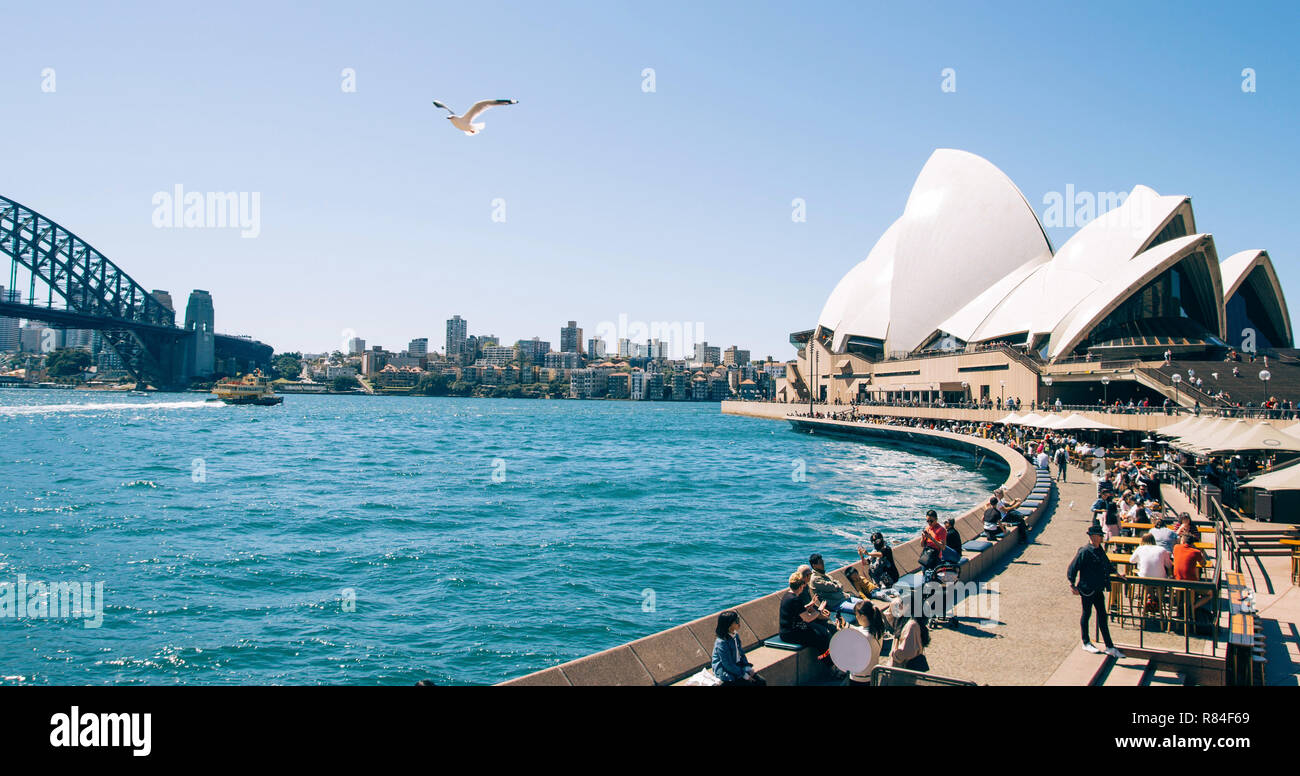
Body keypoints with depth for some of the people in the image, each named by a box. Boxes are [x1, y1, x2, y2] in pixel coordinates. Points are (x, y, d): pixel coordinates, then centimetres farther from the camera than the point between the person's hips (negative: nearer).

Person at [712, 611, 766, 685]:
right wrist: (745, 675, -17)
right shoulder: (722, 643, -25)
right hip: (726, 673, -8)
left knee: (762, 682, -6)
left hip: (738, 666, 8)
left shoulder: (735, 636, 1)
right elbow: (728, 665, -22)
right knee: (751, 684, -21)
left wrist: (748, 668, -1)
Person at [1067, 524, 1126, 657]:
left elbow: (1107, 564, 29)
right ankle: (1086, 643, 21)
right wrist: (1072, 585, -16)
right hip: (1087, 589, -8)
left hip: (1098, 589, 8)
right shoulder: (1084, 551, -17)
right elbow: (1072, 568, -15)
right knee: (1086, 614, 6)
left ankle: (1110, 647, 12)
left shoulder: (1100, 550, 9)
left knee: (1102, 616, 9)